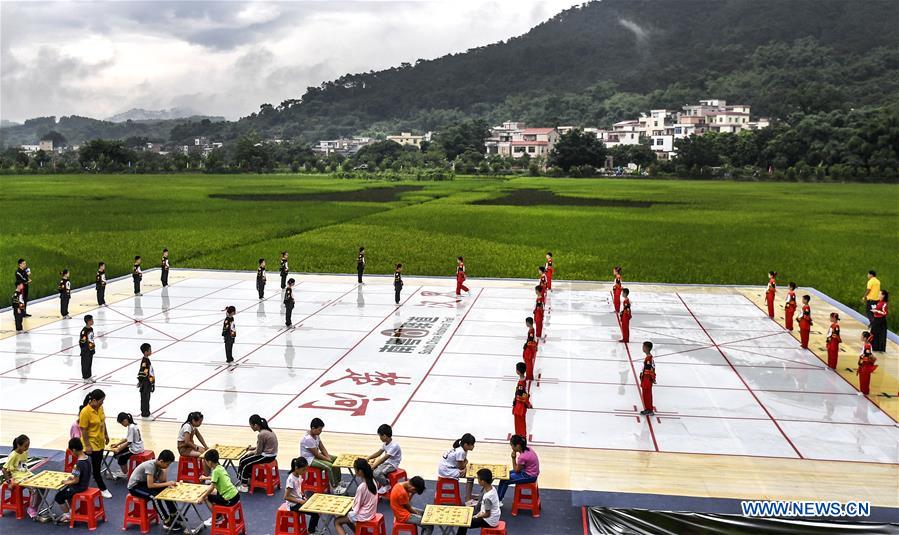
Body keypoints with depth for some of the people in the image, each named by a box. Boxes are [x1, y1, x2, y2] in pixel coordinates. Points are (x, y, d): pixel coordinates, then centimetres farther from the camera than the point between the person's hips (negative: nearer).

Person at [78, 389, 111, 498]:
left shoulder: (100, 408, -1)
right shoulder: (85, 412, -23)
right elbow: (83, 430, -19)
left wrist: (106, 434, 18)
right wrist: (87, 446, -18)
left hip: (100, 442, 8)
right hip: (91, 444, -8)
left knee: (98, 465, 16)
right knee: (95, 467, 3)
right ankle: (103, 489, 13)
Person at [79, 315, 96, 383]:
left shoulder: (91, 329, 4)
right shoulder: (84, 331, -22)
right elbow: (81, 342, -19)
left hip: (91, 350, 8)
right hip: (85, 351, -8)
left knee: (90, 364, 17)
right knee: (85, 364, 6)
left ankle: (89, 376, 29)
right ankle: (85, 378, 18)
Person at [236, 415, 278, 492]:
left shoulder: (261, 434, -23)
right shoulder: (267, 430, 5)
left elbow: (258, 452, -15)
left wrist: (251, 452, 4)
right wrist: (253, 448, 12)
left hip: (267, 456, -9)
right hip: (271, 454, 9)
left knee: (244, 462, 1)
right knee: (244, 458, 16)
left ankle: (244, 486, 8)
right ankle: (249, 478, 24)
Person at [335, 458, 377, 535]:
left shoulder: (361, 487, -27)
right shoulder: (372, 481, -3)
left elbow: (356, 509, -18)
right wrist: (356, 499, 7)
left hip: (363, 515, -8)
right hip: (370, 513, 8)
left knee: (337, 522, 7)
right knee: (347, 516, 29)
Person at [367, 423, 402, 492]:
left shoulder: (394, 445, -27)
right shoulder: (385, 443, 2)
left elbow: (384, 458, -31)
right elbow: (378, 453, 13)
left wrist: (373, 466, -32)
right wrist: (368, 458, 2)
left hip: (392, 465, -9)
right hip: (386, 462, 9)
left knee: (377, 473, -30)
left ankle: (386, 485, -5)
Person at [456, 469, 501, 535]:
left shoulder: (487, 497, -31)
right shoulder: (491, 488, -5)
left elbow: (487, 514, -21)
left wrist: (476, 516, -7)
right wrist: (479, 513, 5)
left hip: (489, 521, -9)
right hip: (492, 518, 9)